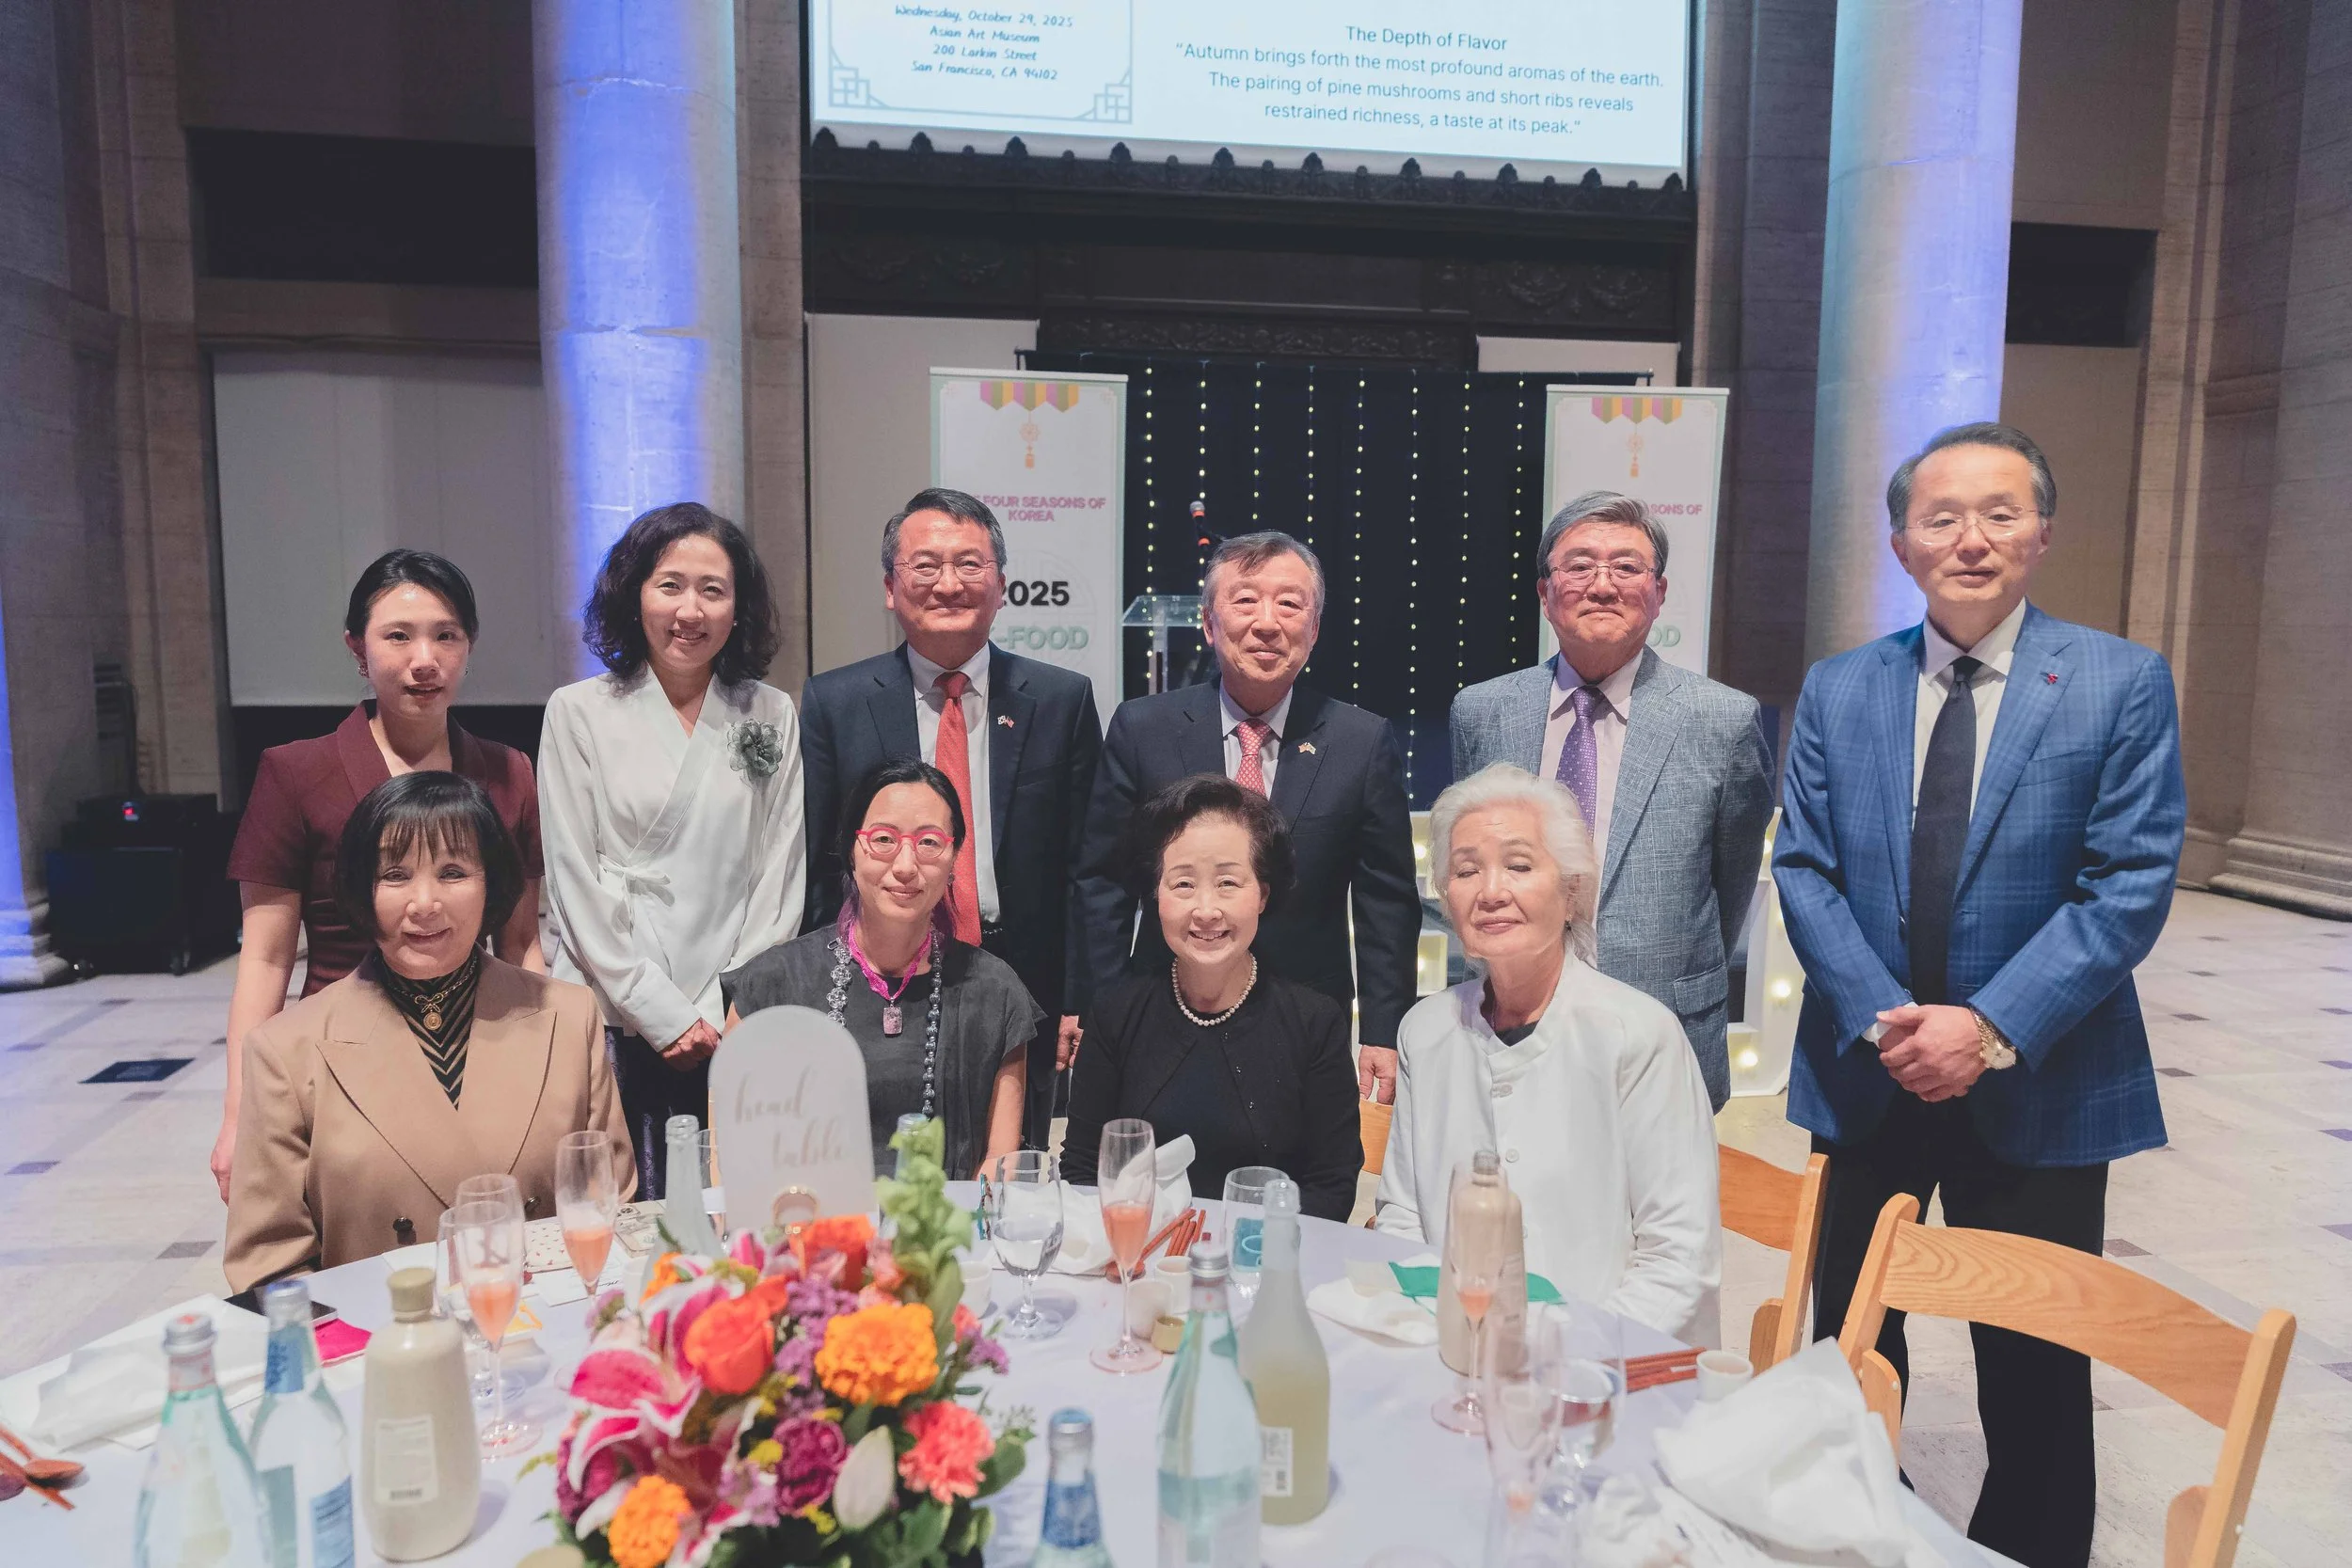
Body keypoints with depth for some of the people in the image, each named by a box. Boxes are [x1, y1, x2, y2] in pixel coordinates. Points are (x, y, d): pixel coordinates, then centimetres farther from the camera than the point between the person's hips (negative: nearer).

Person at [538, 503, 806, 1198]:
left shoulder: (773, 716, 8)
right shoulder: (578, 712, 3)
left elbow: (779, 876, 6)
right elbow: (578, 885, -1)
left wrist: (722, 1012, -3)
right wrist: (667, 1016, -6)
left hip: (735, 1030, 2)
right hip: (611, 1021, -1)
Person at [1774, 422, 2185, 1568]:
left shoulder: (2123, 684, -4)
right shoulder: (1837, 690, 3)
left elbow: (2132, 883, -10)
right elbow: (1803, 870, -2)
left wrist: (1993, 1028, -18)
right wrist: (1882, 1019, -15)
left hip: (2036, 1088, -2)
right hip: (1865, 1078, 3)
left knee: (2035, 1375, 11)